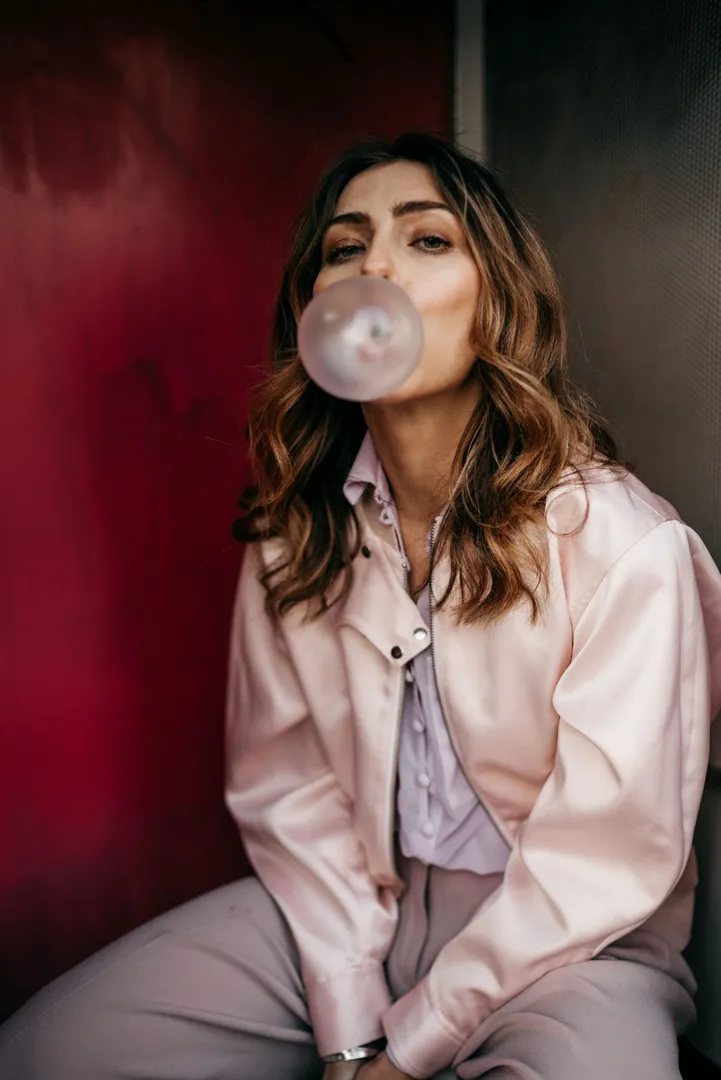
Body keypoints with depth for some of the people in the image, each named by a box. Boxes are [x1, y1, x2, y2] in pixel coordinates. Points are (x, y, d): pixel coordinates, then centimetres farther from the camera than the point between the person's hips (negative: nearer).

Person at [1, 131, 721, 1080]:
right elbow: (286, 782, 0)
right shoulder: (293, 533, -4)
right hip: (352, 905, 4)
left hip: (569, 942, -3)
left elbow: (603, 862, -15)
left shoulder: (624, 544, -19)